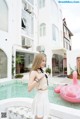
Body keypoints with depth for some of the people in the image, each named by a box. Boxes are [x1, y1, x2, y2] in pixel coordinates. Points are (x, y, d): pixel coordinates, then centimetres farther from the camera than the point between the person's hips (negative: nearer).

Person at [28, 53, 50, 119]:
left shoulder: (41, 71, 4)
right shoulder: (34, 72, -19)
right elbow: (29, 89, -28)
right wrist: (38, 79, -32)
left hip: (45, 97, 8)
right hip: (40, 97, -8)